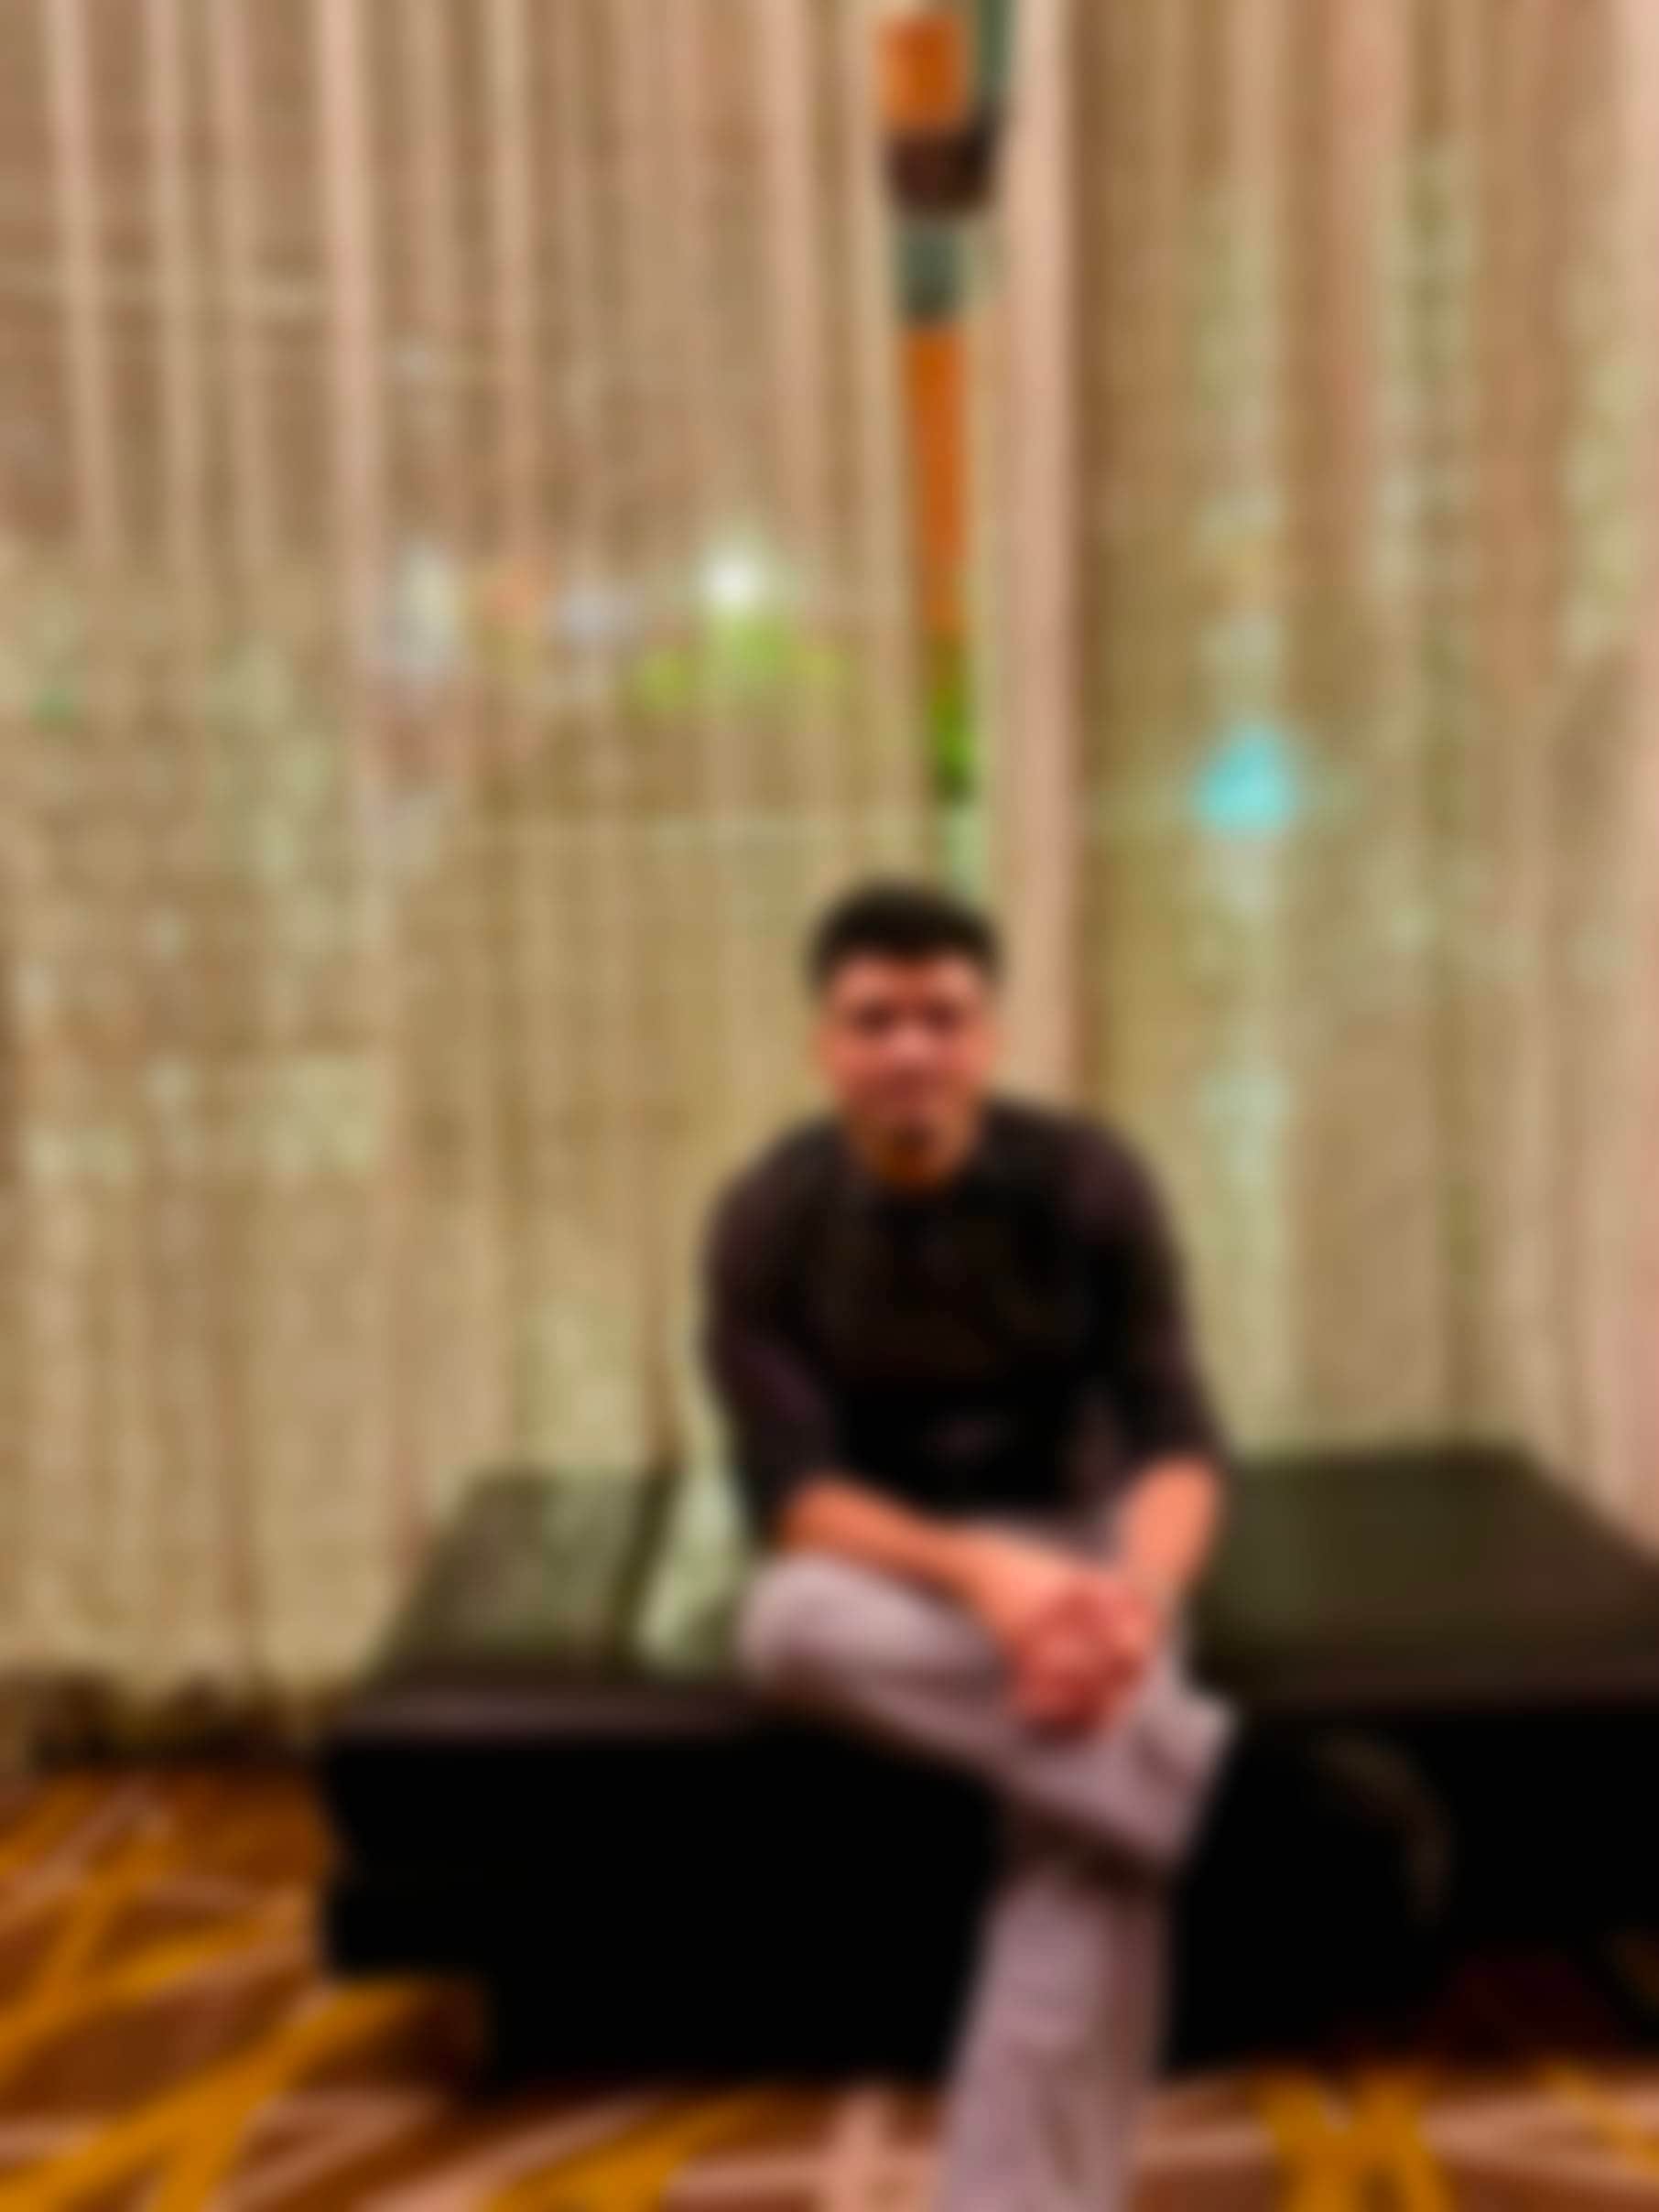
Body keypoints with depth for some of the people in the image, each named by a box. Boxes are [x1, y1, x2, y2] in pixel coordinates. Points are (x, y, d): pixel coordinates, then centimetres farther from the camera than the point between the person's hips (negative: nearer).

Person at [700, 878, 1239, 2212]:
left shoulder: (1089, 1182, -11)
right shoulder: (766, 1219, -12)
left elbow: (1176, 1438, -14)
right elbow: (789, 1491, -17)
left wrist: (1138, 1589, -37)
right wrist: (978, 1572, -36)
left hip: (1074, 1543, 0)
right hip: (883, 1557, 1)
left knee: (1092, 1841, -31)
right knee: (792, 1621, -37)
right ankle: (1227, 1785, -33)